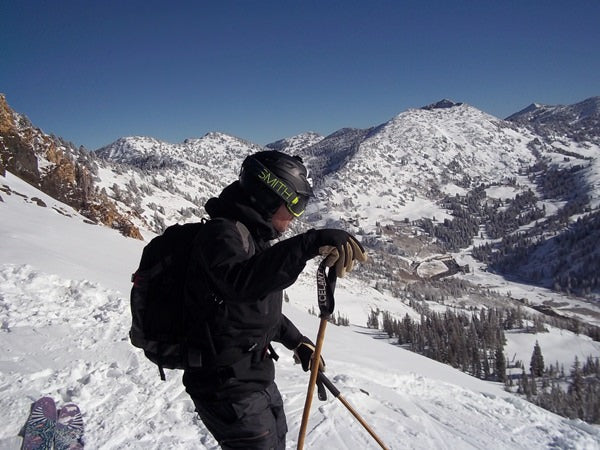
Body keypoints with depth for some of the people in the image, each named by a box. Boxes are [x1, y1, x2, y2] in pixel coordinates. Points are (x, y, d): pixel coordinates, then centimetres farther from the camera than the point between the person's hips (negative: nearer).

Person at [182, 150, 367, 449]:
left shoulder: (253, 236, 11)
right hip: (228, 386, -10)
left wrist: (295, 340, 19)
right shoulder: (221, 232, -21)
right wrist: (311, 243, -53)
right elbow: (241, 281, -45)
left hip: (257, 376, 10)